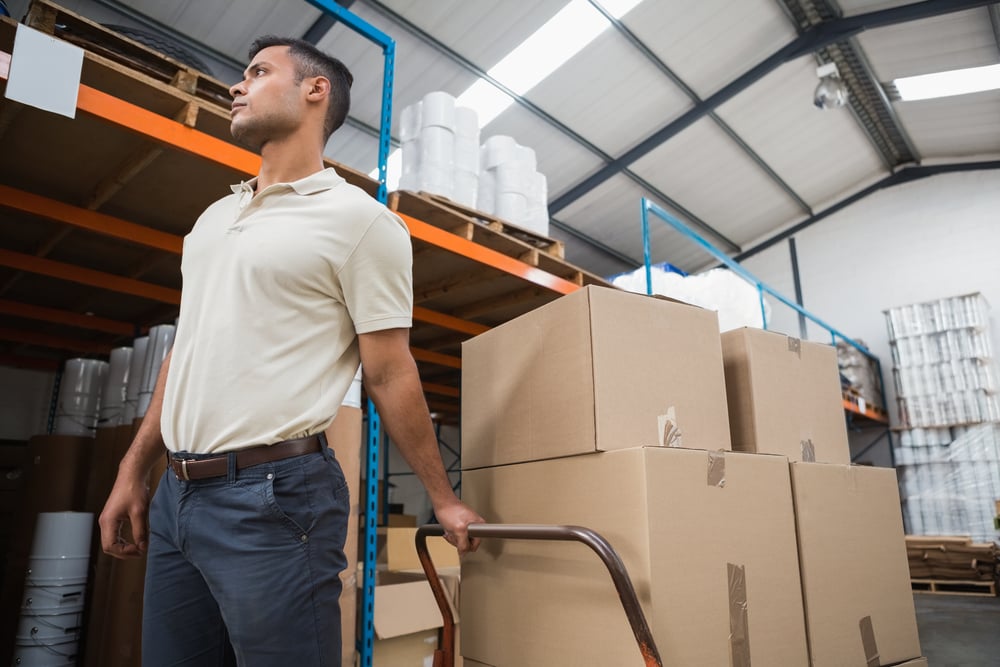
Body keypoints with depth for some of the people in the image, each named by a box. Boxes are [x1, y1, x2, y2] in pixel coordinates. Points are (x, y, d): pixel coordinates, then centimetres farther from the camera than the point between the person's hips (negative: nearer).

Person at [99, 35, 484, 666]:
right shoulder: (214, 217, 15)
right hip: (175, 494, 7)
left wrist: (444, 500, -6)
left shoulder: (359, 219, -7)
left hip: (273, 496, -7)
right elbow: (186, 350, 17)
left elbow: (390, 375, -8)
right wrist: (133, 471, 15)